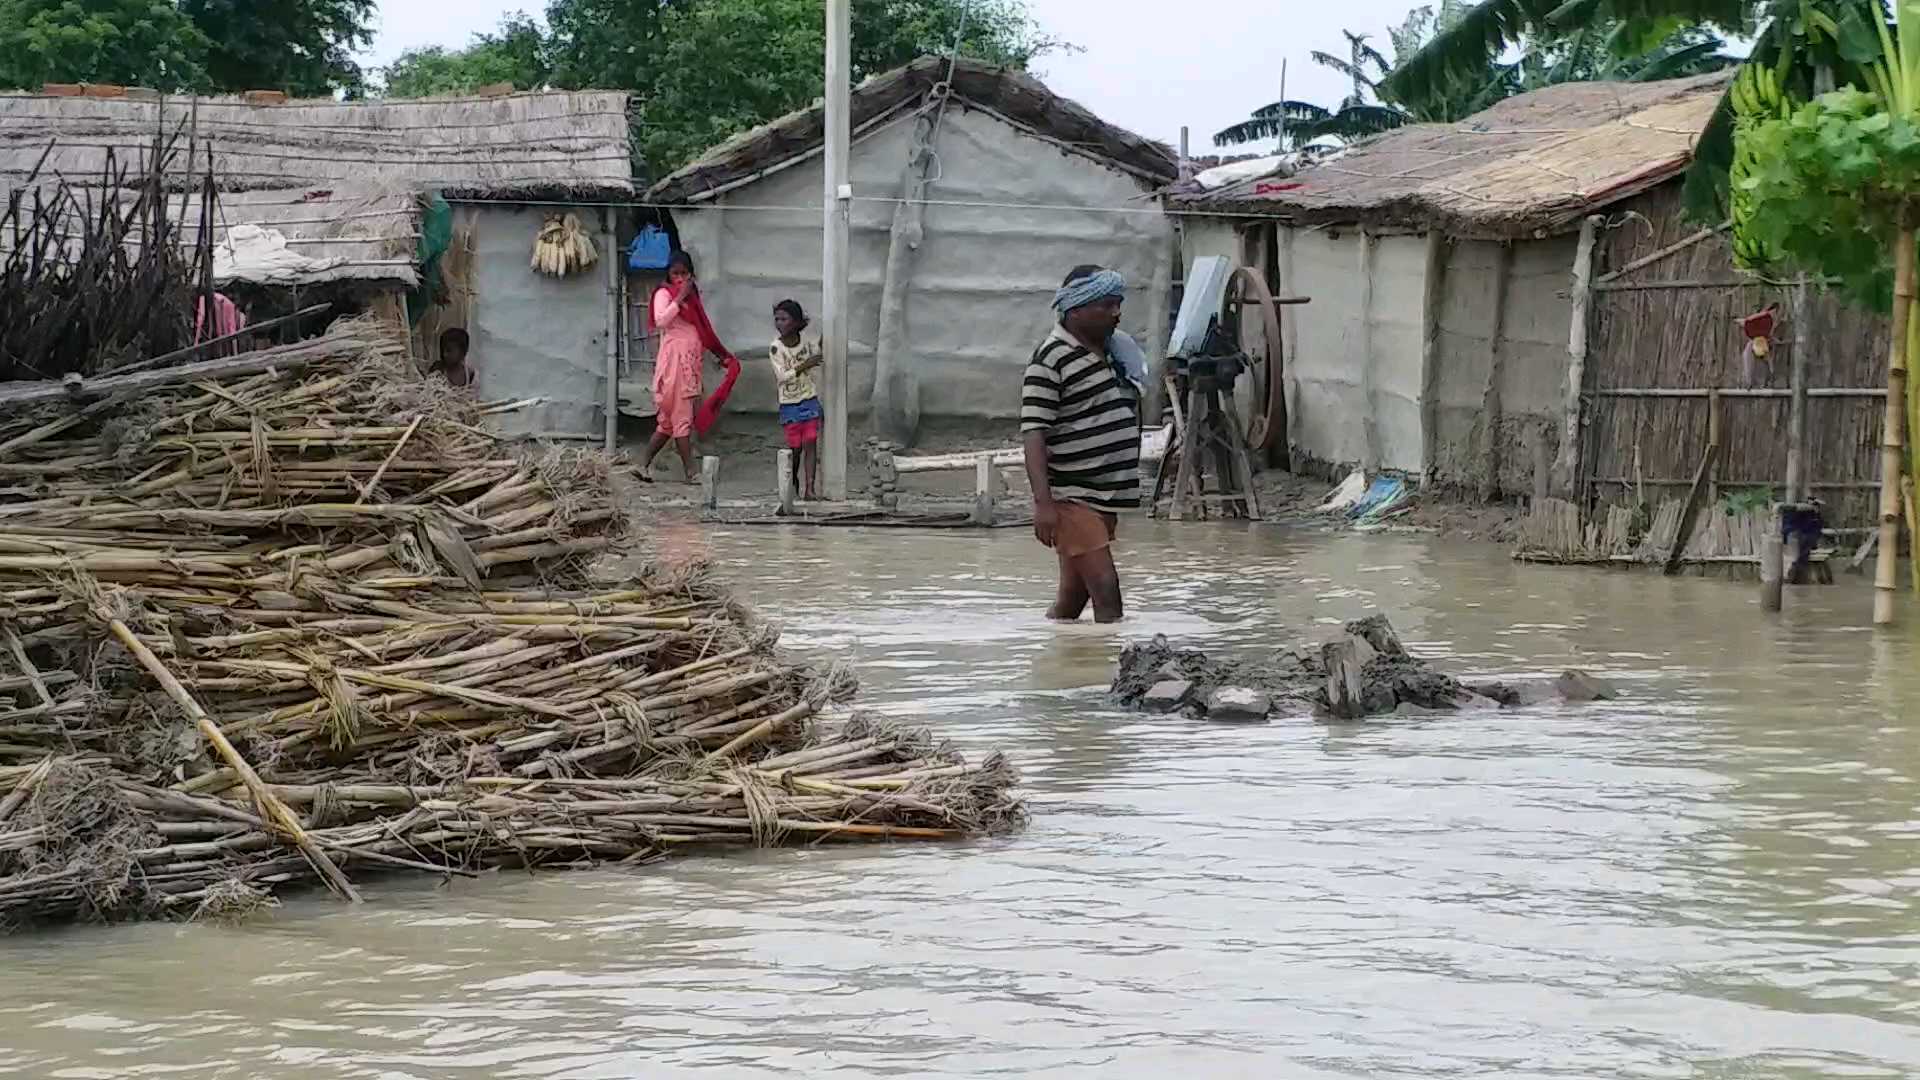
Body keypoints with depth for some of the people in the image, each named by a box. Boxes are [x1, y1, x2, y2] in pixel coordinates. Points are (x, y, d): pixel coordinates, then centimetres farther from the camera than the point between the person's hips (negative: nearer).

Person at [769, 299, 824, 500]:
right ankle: (793, 483, 28)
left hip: (810, 401, 2)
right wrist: (804, 366, -29)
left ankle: (809, 489, -10)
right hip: (789, 405, -2)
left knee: (811, 444, -7)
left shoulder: (806, 339, -2)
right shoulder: (776, 347, -12)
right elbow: (782, 376, -19)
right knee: (795, 448, 5)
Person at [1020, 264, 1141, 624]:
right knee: (1107, 593, -15)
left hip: (1106, 497, 9)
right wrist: (1043, 502, -26)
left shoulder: (1110, 353, 15)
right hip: (1072, 499, -9)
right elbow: (1033, 433, -17)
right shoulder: (1052, 358, -12)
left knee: (1073, 597, 10)